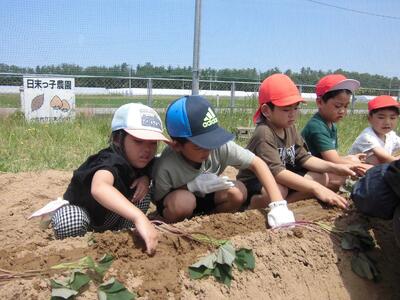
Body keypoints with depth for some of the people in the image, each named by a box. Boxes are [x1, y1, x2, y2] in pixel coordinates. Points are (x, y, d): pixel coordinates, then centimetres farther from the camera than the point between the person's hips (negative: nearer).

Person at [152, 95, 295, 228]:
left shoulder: (221, 145, -27)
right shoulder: (166, 167, -33)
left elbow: (257, 163, -23)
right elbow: (159, 200, -19)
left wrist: (278, 204, -34)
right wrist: (192, 186, -34)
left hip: (205, 196, 4)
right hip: (177, 198, -3)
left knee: (238, 192, -23)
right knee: (182, 202, -37)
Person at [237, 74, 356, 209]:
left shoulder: (290, 128, 1)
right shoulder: (264, 133, -27)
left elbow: (304, 158, 2)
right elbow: (276, 171, -36)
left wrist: (334, 167, -14)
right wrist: (315, 188, -41)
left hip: (282, 180, 8)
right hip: (253, 186, -8)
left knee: (322, 177, -4)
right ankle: (252, 207, -8)